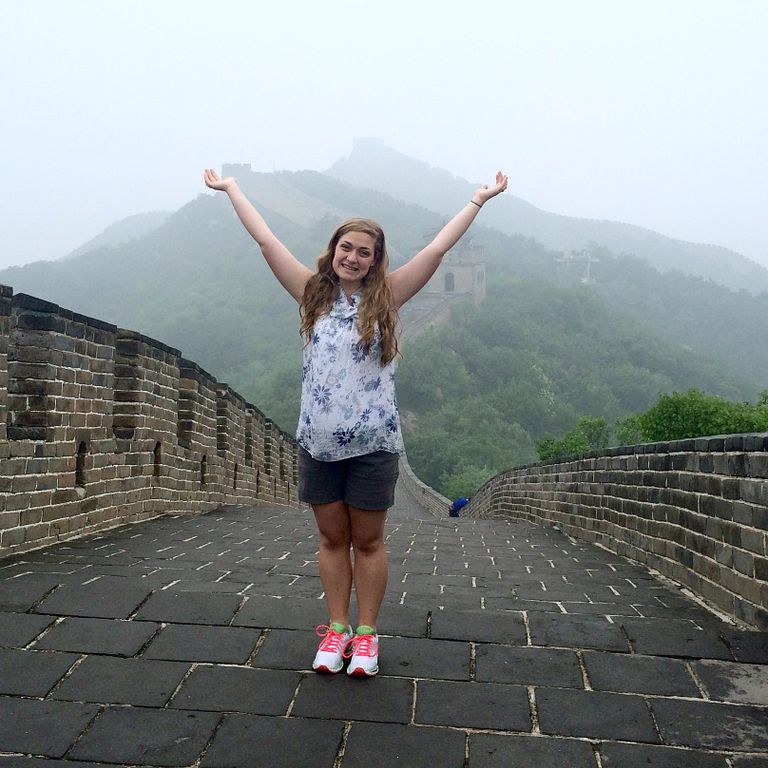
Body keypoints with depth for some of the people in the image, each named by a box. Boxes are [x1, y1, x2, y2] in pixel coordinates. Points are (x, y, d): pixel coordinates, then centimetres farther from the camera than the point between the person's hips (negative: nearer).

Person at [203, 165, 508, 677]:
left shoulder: (385, 296, 1)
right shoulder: (314, 293, 5)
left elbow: (437, 250, 1)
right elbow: (267, 241, 9)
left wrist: (479, 200, 2)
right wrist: (231, 189, 14)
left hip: (373, 443, -2)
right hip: (317, 442, 2)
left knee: (368, 541, 8)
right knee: (332, 538, 13)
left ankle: (366, 634, 21)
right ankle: (336, 629, 25)